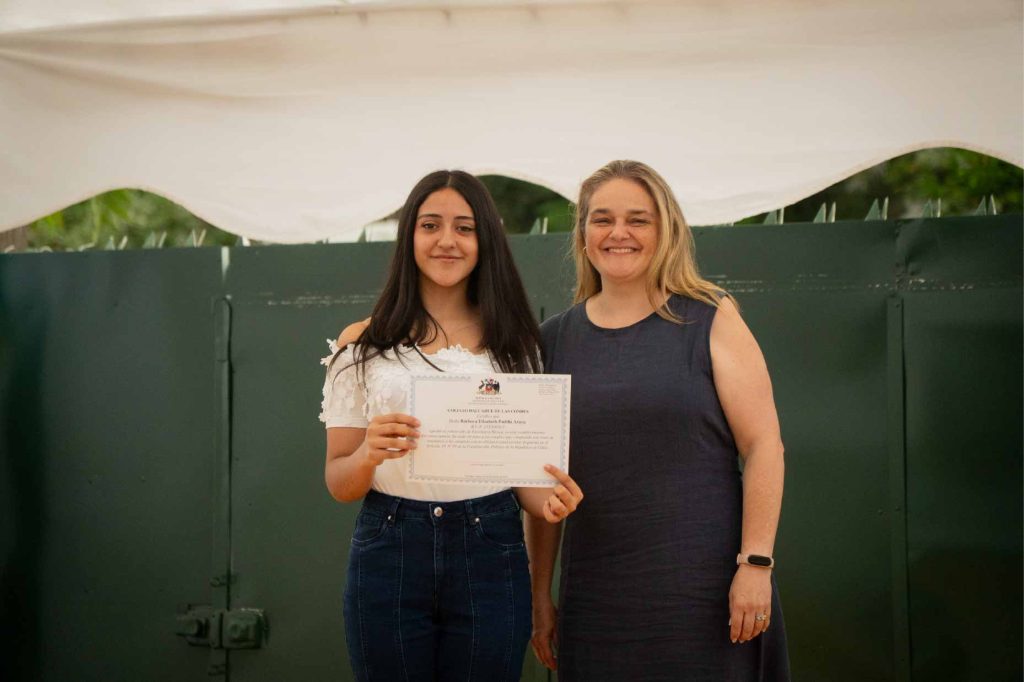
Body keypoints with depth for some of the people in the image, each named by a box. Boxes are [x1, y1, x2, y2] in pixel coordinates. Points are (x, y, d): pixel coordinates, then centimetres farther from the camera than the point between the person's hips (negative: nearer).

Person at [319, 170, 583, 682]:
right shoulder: (363, 344, 4)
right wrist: (369, 454, -19)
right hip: (391, 554, -1)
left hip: (490, 557, 1)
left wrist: (549, 501, -11)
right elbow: (339, 482, 3)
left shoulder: (513, 344, 9)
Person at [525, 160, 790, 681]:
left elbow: (763, 445, -5)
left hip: (704, 588, -3)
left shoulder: (710, 320, 1)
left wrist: (755, 564, -12)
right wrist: (540, 594, 9)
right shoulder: (556, 339, 9)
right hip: (596, 594, 3)